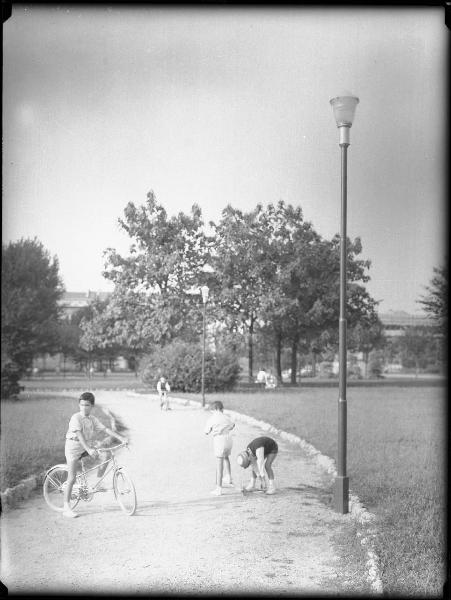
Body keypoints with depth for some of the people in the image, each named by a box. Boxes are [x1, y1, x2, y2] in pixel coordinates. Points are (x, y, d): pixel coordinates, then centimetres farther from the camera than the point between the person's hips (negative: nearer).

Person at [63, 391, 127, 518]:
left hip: (87, 448, 6)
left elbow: (106, 429, -2)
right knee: (71, 478, -9)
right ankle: (66, 508, -4)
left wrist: (121, 438, -12)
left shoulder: (93, 419, 3)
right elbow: (79, 435, -28)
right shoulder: (76, 418, -16)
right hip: (73, 447, -6)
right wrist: (88, 449, -40)